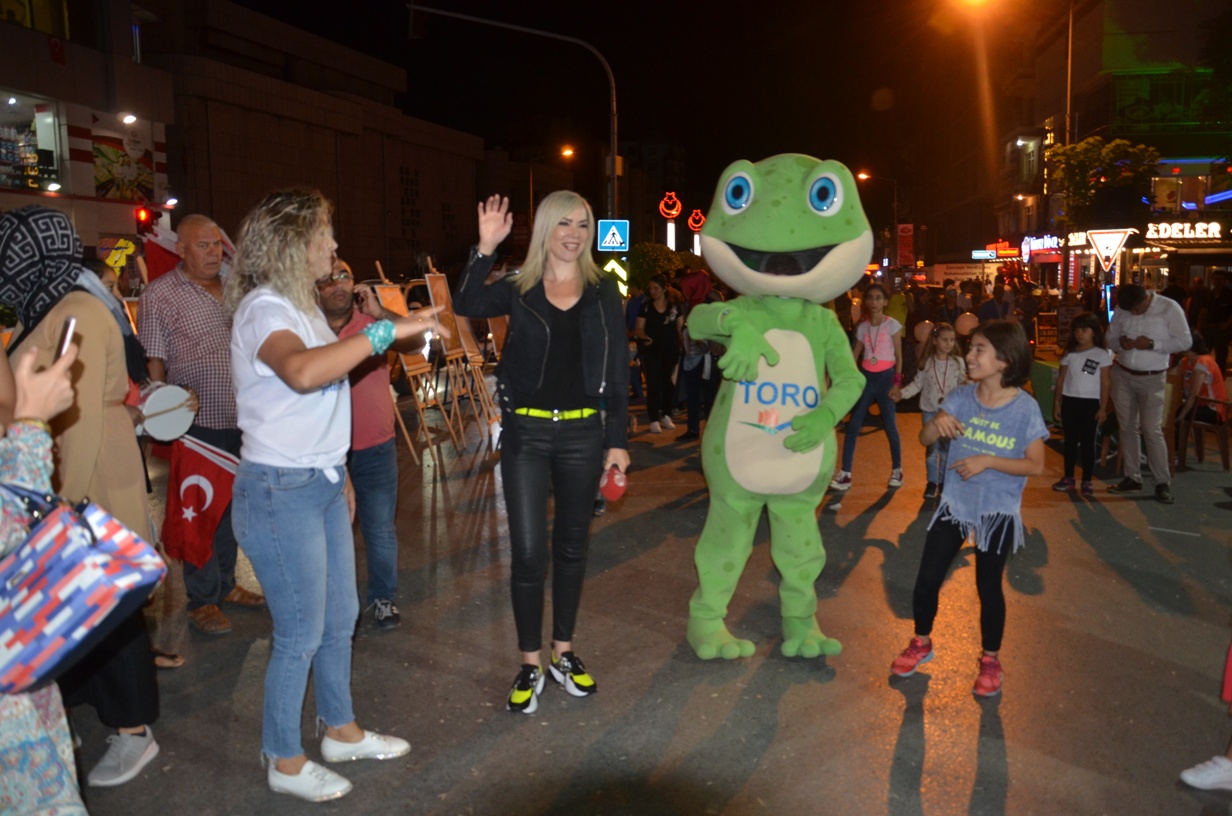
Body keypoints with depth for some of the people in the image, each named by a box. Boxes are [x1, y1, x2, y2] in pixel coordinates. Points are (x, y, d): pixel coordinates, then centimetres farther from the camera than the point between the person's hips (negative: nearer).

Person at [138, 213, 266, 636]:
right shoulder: (159, 296, -6)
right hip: (198, 423, -6)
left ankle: (225, 584, 30)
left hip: (240, 420, 6)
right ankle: (202, 600, 16)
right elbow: (153, 363, -9)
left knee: (232, 507, 15)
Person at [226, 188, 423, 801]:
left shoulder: (301, 305, 13)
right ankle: (285, 763, 23)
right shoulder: (263, 308, -18)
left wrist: (336, 471, 20)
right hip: (280, 493, -9)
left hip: (320, 485, 10)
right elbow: (303, 372, -42)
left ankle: (341, 730, 37)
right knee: (301, 636, 3)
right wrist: (386, 330, -37)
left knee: (339, 618, 19)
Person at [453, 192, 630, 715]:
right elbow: (465, 305, -18)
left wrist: (618, 440, 0)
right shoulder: (517, 291, 1)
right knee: (527, 551, 0)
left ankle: (563, 653, 29)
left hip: (583, 432, 2)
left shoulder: (603, 292, 5)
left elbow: (618, 371, 4)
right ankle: (530, 663, 17)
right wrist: (485, 249, -30)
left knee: (571, 544, 12)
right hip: (525, 432, -1)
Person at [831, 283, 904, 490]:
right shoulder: (862, 327, 7)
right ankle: (845, 474, -1)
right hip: (866, 378, 3)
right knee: (853, 425, -3)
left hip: (886, 377, -3)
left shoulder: (892, 325, -3)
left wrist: (897, 382, -10)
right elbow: (854, 356, 11)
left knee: (890, 426, 3)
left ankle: (897, 470, 19)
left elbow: (899, 356, -3)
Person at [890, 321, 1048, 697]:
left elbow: (1036, 465, -11)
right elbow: (925, 439, -5)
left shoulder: (1025, 408, -13)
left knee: (988, 586, 8)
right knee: (927, 579, 6)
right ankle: (921, 642, 31)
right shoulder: (961, 397, -4)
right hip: (955, 504, 3)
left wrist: (988, 460, -22)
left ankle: (990, 659, 31)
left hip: (998, 512, -3)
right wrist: (938, 420, -26)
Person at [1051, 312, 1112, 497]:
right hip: (1069, 401, 3)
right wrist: (1056, 403, 5)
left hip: (1090, 403, -3)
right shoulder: (1069, 353, 7)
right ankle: (1068, 478, 19)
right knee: (1070, 440, 10)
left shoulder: (1102, 355, -2)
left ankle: (1087, 482, 7)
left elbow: (1105, 383, -3)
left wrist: (1103, 407, -7)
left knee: (1088, 442, 1)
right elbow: (1061, 379, 9)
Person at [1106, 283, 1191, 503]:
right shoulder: (1121, 310, 1)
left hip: (1151, 379, -4)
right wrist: (1120, 342, -13)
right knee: (1127, 428, 9)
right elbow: (1110, 337, 10)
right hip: (1122, 375, 4)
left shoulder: (1170, 308, -10)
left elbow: (1184, 341, -9)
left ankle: (1163, 483, 4)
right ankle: (1132, 478, 18)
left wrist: (1152, 344, -21)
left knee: (1152, 431, -6)